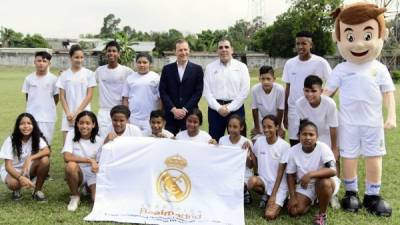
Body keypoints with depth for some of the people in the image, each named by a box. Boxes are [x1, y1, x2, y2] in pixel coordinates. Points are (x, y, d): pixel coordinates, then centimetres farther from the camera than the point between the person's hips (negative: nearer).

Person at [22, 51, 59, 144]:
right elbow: (27, 96, 11)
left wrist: (48, 108, 8)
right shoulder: (29, 78, 1)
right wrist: (34, 107, 8)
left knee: (46, 142, 4)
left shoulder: (53, 79, -5)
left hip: (48, 117, -2)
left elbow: (56, 97, 4)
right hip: (31, 116, 2)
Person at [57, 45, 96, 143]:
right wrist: (68, 113, -7)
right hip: (69, 115, 2)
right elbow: (62, 96, 6)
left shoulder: (88, 74, 1)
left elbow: (89, 95, -2)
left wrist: (78, 112, -9)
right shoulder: (64, 75, 6)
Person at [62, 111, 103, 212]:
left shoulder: (99, 141, -5)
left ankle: (89, 189, 17)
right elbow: (67, 157, -22)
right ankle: (75, 196, -9)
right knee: (71, 165, -36)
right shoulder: (71, 135, -8)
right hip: (78, 174, -1)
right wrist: (90, 160, -26)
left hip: (93, 176, 1)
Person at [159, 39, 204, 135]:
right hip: (171, 114, 1)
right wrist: (174, 109, -9)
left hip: (190, 114, -1)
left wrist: (185, 109, -9)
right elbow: (162, 92, 2)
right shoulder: (167, 69, 6)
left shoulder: (197, 69, 3)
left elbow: (198, 92, -1)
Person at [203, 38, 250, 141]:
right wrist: (218, 107, -10)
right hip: (215, 109, 1)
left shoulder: (241, 67, 3)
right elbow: (207, 91, 1)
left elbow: (244, 90, -4)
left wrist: (230, 108, -10)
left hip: (235, 108, -1)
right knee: (214, 141, 6)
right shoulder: (210, 67, 6)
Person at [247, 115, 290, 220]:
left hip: (279, 185, -4)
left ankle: (276, 204, 13)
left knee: (269, 215, -22)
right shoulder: (259, 141, -4)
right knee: (252, 182, -31)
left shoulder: (284, 146, -15)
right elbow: (254, 164, 7)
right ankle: (265, 195, 2)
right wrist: (248, 156, -15)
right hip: (263, 180, 4)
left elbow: (281, 172, -13)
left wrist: (273, 195, -16)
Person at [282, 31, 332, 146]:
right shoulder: (289, 63, 5)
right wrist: (285, 113, 9)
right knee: (295, 147, 9)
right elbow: (287, 89, 10)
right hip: (294, 113, 3)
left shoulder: (320, 62, -6)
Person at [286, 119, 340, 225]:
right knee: (294, 211, -14)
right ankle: (312, 200, 20)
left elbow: (333, 171, -35)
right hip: (304, 186, 3)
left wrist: (310, 174, -44)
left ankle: (322, 215, -11)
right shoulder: (293, 151, -14)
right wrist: (292, 197, -9)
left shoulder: (323, 148, -23)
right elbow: (290, 175, -3)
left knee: (324, 183, -38)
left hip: (323, 183, -3)